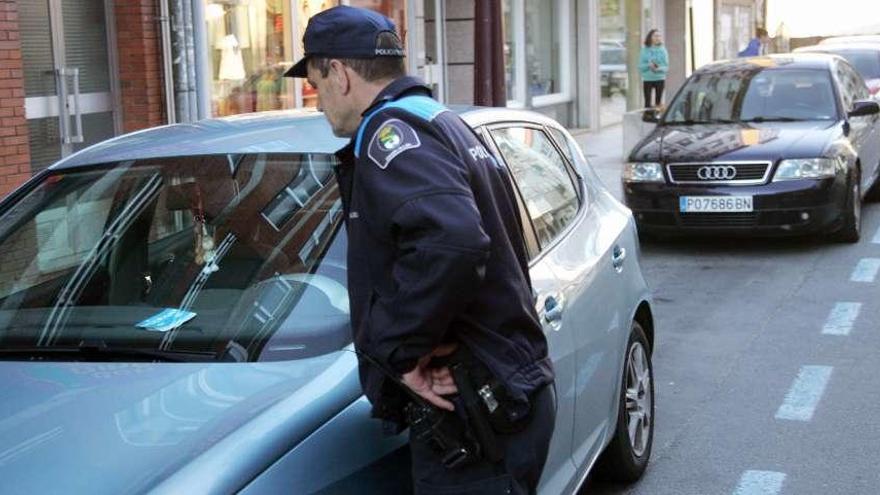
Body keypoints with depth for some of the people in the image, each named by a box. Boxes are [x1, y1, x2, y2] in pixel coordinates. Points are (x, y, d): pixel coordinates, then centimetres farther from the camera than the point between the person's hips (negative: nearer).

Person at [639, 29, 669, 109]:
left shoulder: (662, 50, 2)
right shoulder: (644, 50, 1)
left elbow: (666, 66, 0)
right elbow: (640, 67, -1)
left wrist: (659, 68, -20)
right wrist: (649, 65, -19)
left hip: (660, 79, 1)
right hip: (647, 79, 0)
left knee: (658, 101, 2)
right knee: (647, 102, -1)